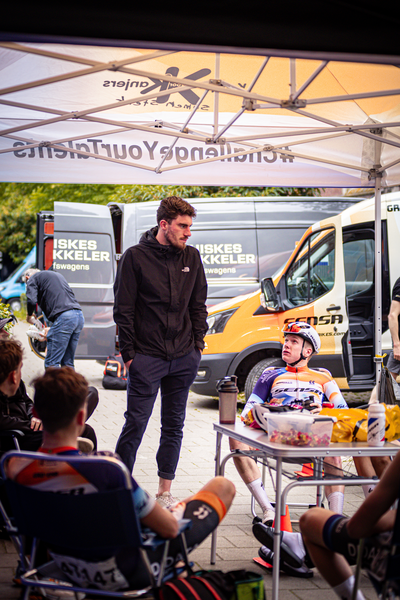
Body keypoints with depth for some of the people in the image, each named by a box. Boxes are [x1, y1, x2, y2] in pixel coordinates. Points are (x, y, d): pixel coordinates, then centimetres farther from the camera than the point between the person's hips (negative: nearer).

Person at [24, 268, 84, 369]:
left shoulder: (33, 278, 11)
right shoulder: (58, 275, 34)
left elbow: (32, 301, -6)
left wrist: (29, 315, 15)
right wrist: (52, 328, 33)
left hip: (64, 317, -8)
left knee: (51, 364, -6)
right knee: (68, 363, 13)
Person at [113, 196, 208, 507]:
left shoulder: (191, 257, 9)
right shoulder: (135, 257, -5)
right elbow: (123, 310, -4)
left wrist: (198, 344, 8)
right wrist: (128, 354, -7)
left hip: (184, 358, 5)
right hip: (147, 357, -5)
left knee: (174, 425, 9)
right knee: (136, 423, -5)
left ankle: (165, 492, 18)